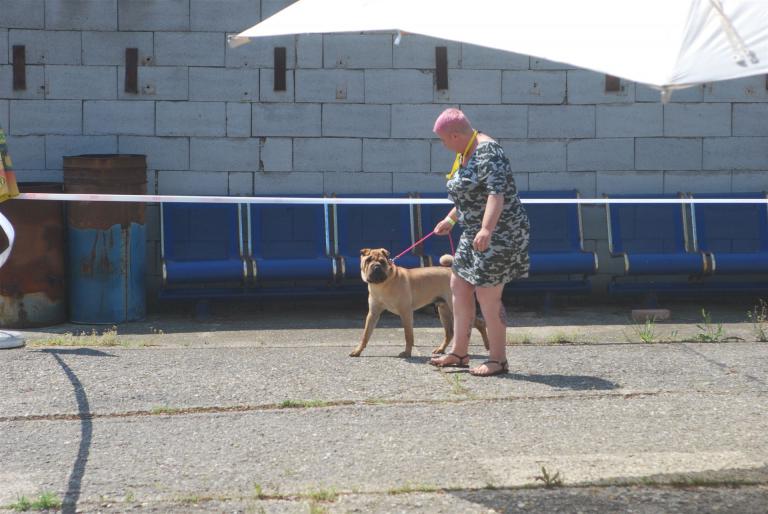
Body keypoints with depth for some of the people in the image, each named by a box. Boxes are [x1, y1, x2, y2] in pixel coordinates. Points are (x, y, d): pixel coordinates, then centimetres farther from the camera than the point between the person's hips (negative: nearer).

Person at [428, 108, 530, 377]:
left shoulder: (487, 152, -19)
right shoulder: (466, 152, 11)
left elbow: (497, 193, -31)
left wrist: (486, 230, -42)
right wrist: (451, 219, 36)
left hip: (500, 233, -11)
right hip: (476, 232, 11)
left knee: (487, 295, -8)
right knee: (459, 287, 12)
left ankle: (498, 360, 2)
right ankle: (459, 353, 20)